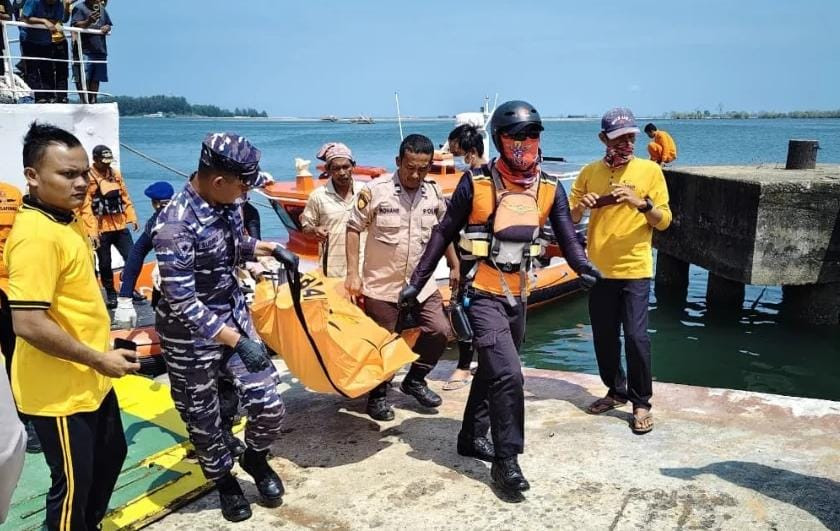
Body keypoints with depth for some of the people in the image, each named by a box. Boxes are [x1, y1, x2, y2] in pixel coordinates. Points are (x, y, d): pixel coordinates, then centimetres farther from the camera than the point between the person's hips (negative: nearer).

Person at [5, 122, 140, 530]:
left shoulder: (65, 220, 7)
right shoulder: (36, 235, -25)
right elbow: (28, 323, -30)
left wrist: (103, 339, 16)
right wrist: (98, 359, -21)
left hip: (89, 381, 10)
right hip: (58, 390, -10)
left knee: (110, 456, 25)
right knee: (73, 483, 7)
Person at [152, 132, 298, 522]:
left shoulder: (227, 203, -5)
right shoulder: (175, 225, -27)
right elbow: (183, 303, -27)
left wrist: (270, 249, 9)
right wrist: (237, 342, -28)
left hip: (234, 314, 6)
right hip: (190, 334, -6)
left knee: (269, 406, 3)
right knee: (203, 421, 11)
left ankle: (256, 458, 35)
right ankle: (224, 480, 39)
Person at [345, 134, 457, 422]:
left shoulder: (435, 193, 0)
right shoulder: (375, 190, -14)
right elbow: (354, 229, -7)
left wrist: (454, 266, 14)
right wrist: (353, 273, -11)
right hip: (381, 286, -4)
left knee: (439, 331, -3)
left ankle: (415, 380, 22)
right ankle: (378, 395, 28)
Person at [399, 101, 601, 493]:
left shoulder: (549, 189, 1)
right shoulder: (476, 183, -11)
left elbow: (567, 237, -7)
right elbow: (444, 234, -4)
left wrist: (583, 267, -29)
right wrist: (417, 282, -4)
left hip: (518, 296, 6)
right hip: (483, 295, -5)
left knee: (492, 371, 18)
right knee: (508, 375, -13)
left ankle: (472, 437, 35)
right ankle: (506, 459, 0)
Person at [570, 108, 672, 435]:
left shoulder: (650, 170, -1)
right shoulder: (590, 172, 5)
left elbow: (664, 221, -3)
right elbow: (570, 219, 5)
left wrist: (641, 203, -21)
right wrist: (581, 206, -17)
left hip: (635, 269, -3)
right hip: (599, 269, 3)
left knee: (636, 336, -8)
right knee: (604, 336, 11)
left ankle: (641, 403, 8)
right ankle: (616, 391, 30)